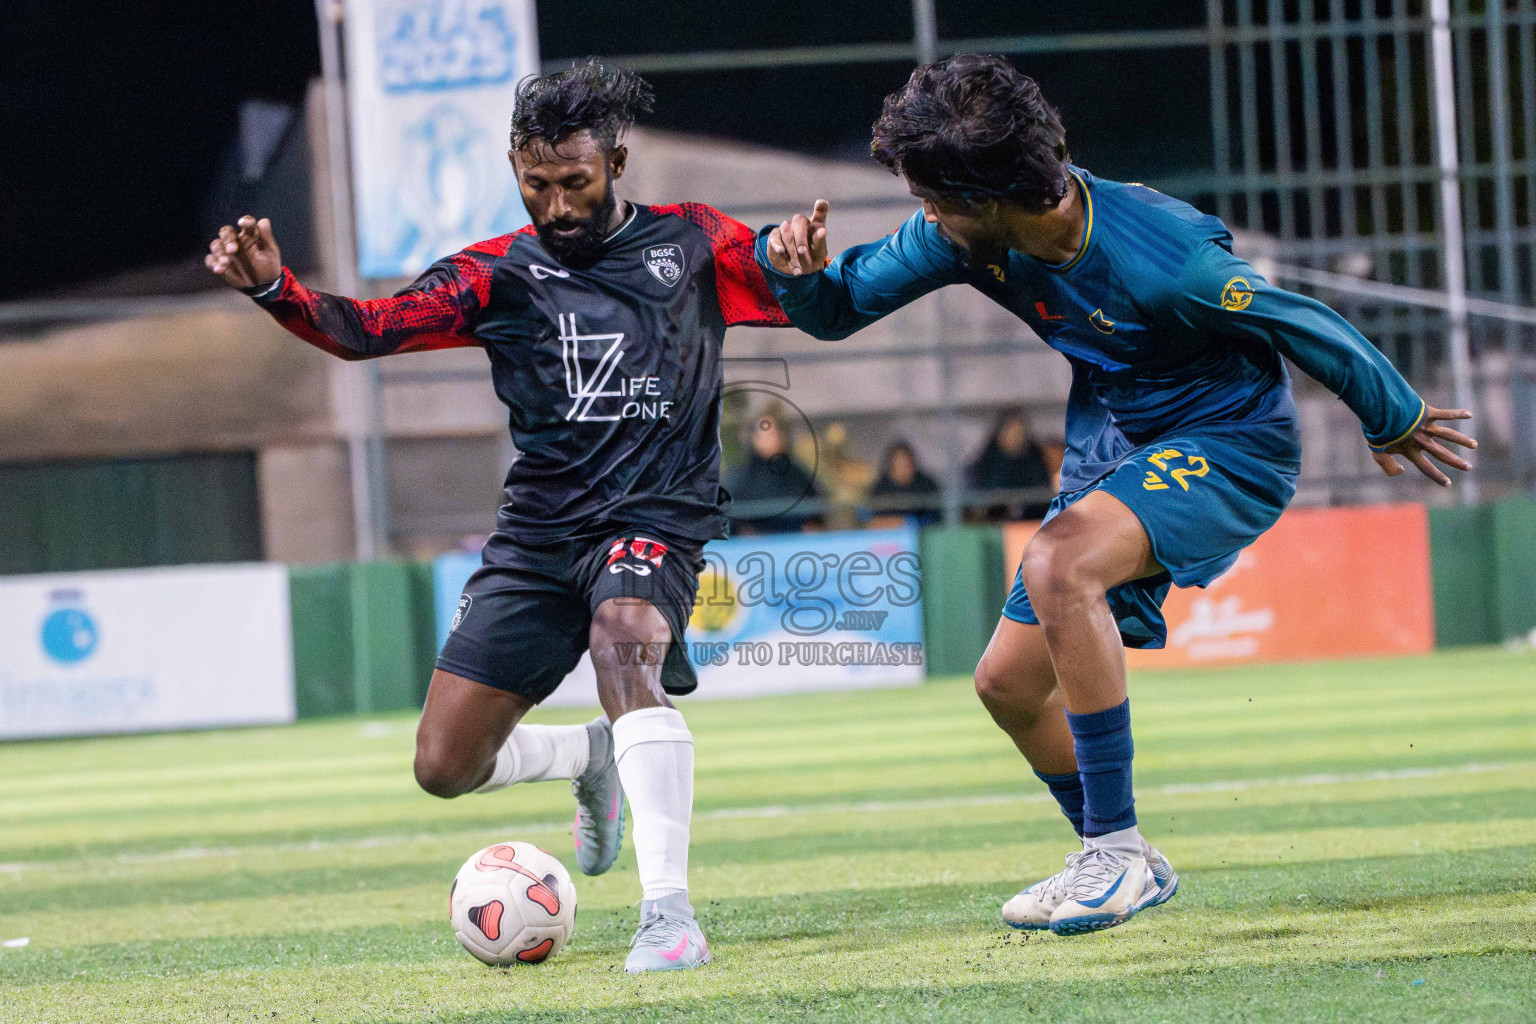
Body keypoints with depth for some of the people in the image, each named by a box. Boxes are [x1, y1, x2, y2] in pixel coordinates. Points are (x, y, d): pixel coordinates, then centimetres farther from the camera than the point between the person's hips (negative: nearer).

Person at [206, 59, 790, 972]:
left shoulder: (691, 243, 5)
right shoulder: (499, 273, 7)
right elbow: (370, 328, -3)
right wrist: (272, 286, -22)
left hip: (656, 516, -4)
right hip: (539, 529, 4)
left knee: (624, 644, -37)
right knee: (446, 766, -1)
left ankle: (671, 910, -36)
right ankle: (592, 758, 32)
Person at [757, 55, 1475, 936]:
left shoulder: (1161, 258, -31)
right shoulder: (965, 237, -12)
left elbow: (1305, 326, -16)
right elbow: (838, 308, 0)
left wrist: (1394, 424, -1)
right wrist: (794, 263, -24)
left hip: (1232, 442, -8)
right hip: (1113, 450, 8)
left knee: (1057, 565, -33)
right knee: (1010, 682, 6)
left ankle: (1117, 850, -27)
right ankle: (1127, 870, 30)